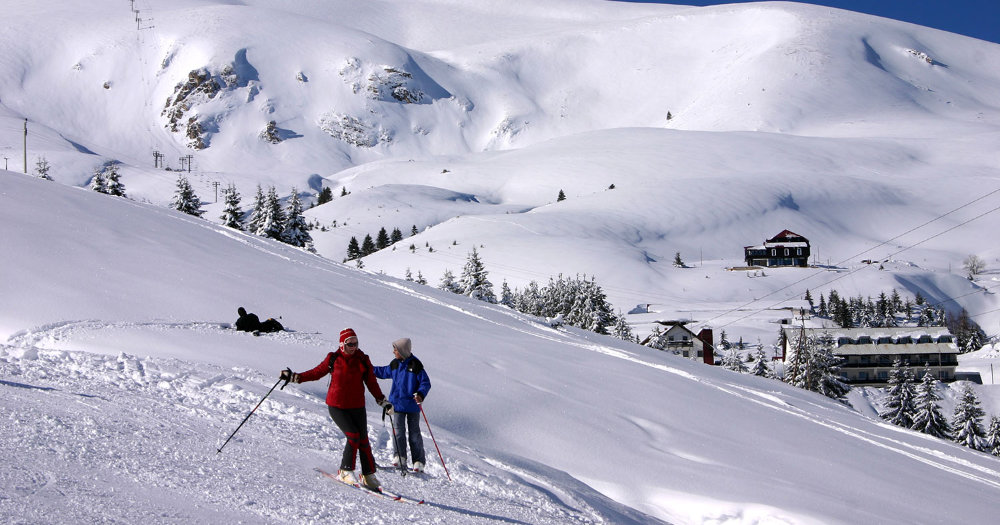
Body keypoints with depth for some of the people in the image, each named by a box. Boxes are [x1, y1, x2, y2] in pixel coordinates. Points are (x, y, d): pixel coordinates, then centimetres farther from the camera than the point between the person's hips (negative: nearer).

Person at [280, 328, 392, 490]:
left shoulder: (363, 360, 2)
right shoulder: (333, 359, -2)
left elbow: (371, 383, 9)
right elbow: (317, 373, 8)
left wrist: (383, 401, 5)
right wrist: (294, 377, 3)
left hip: (357, 407, 2)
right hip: (337, 406, -2)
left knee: (363, 440, 0)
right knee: (353, 436, -17)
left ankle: (369, 475, 12)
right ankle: (346, 471, -2)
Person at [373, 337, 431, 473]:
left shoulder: (415, 365, -10)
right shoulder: (395, 365, 7)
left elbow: (425, 382, -10)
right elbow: (383, 372, 27)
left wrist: (421, 394, -28)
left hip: (412, 405, -5)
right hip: (397, 404, 5)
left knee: (414, 433, -1)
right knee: (398, 431, -2)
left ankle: (418, 462, 4)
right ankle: (400, 457, 6)